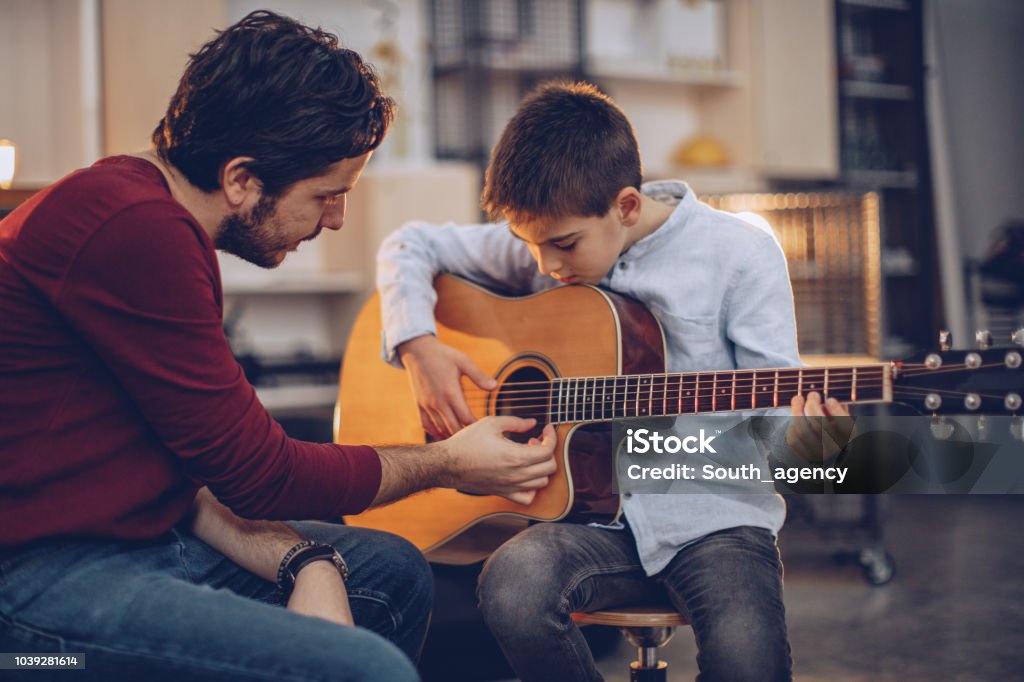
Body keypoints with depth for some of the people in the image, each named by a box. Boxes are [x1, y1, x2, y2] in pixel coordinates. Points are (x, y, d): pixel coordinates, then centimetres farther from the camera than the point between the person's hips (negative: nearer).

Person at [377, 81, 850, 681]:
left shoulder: (740, 253, -4)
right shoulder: (542, 241, 5)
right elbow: (412, 246, 16)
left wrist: (798, 441, -28)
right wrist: (419, 347, -1)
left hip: (712, 513, -3)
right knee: (513, 588, -31)